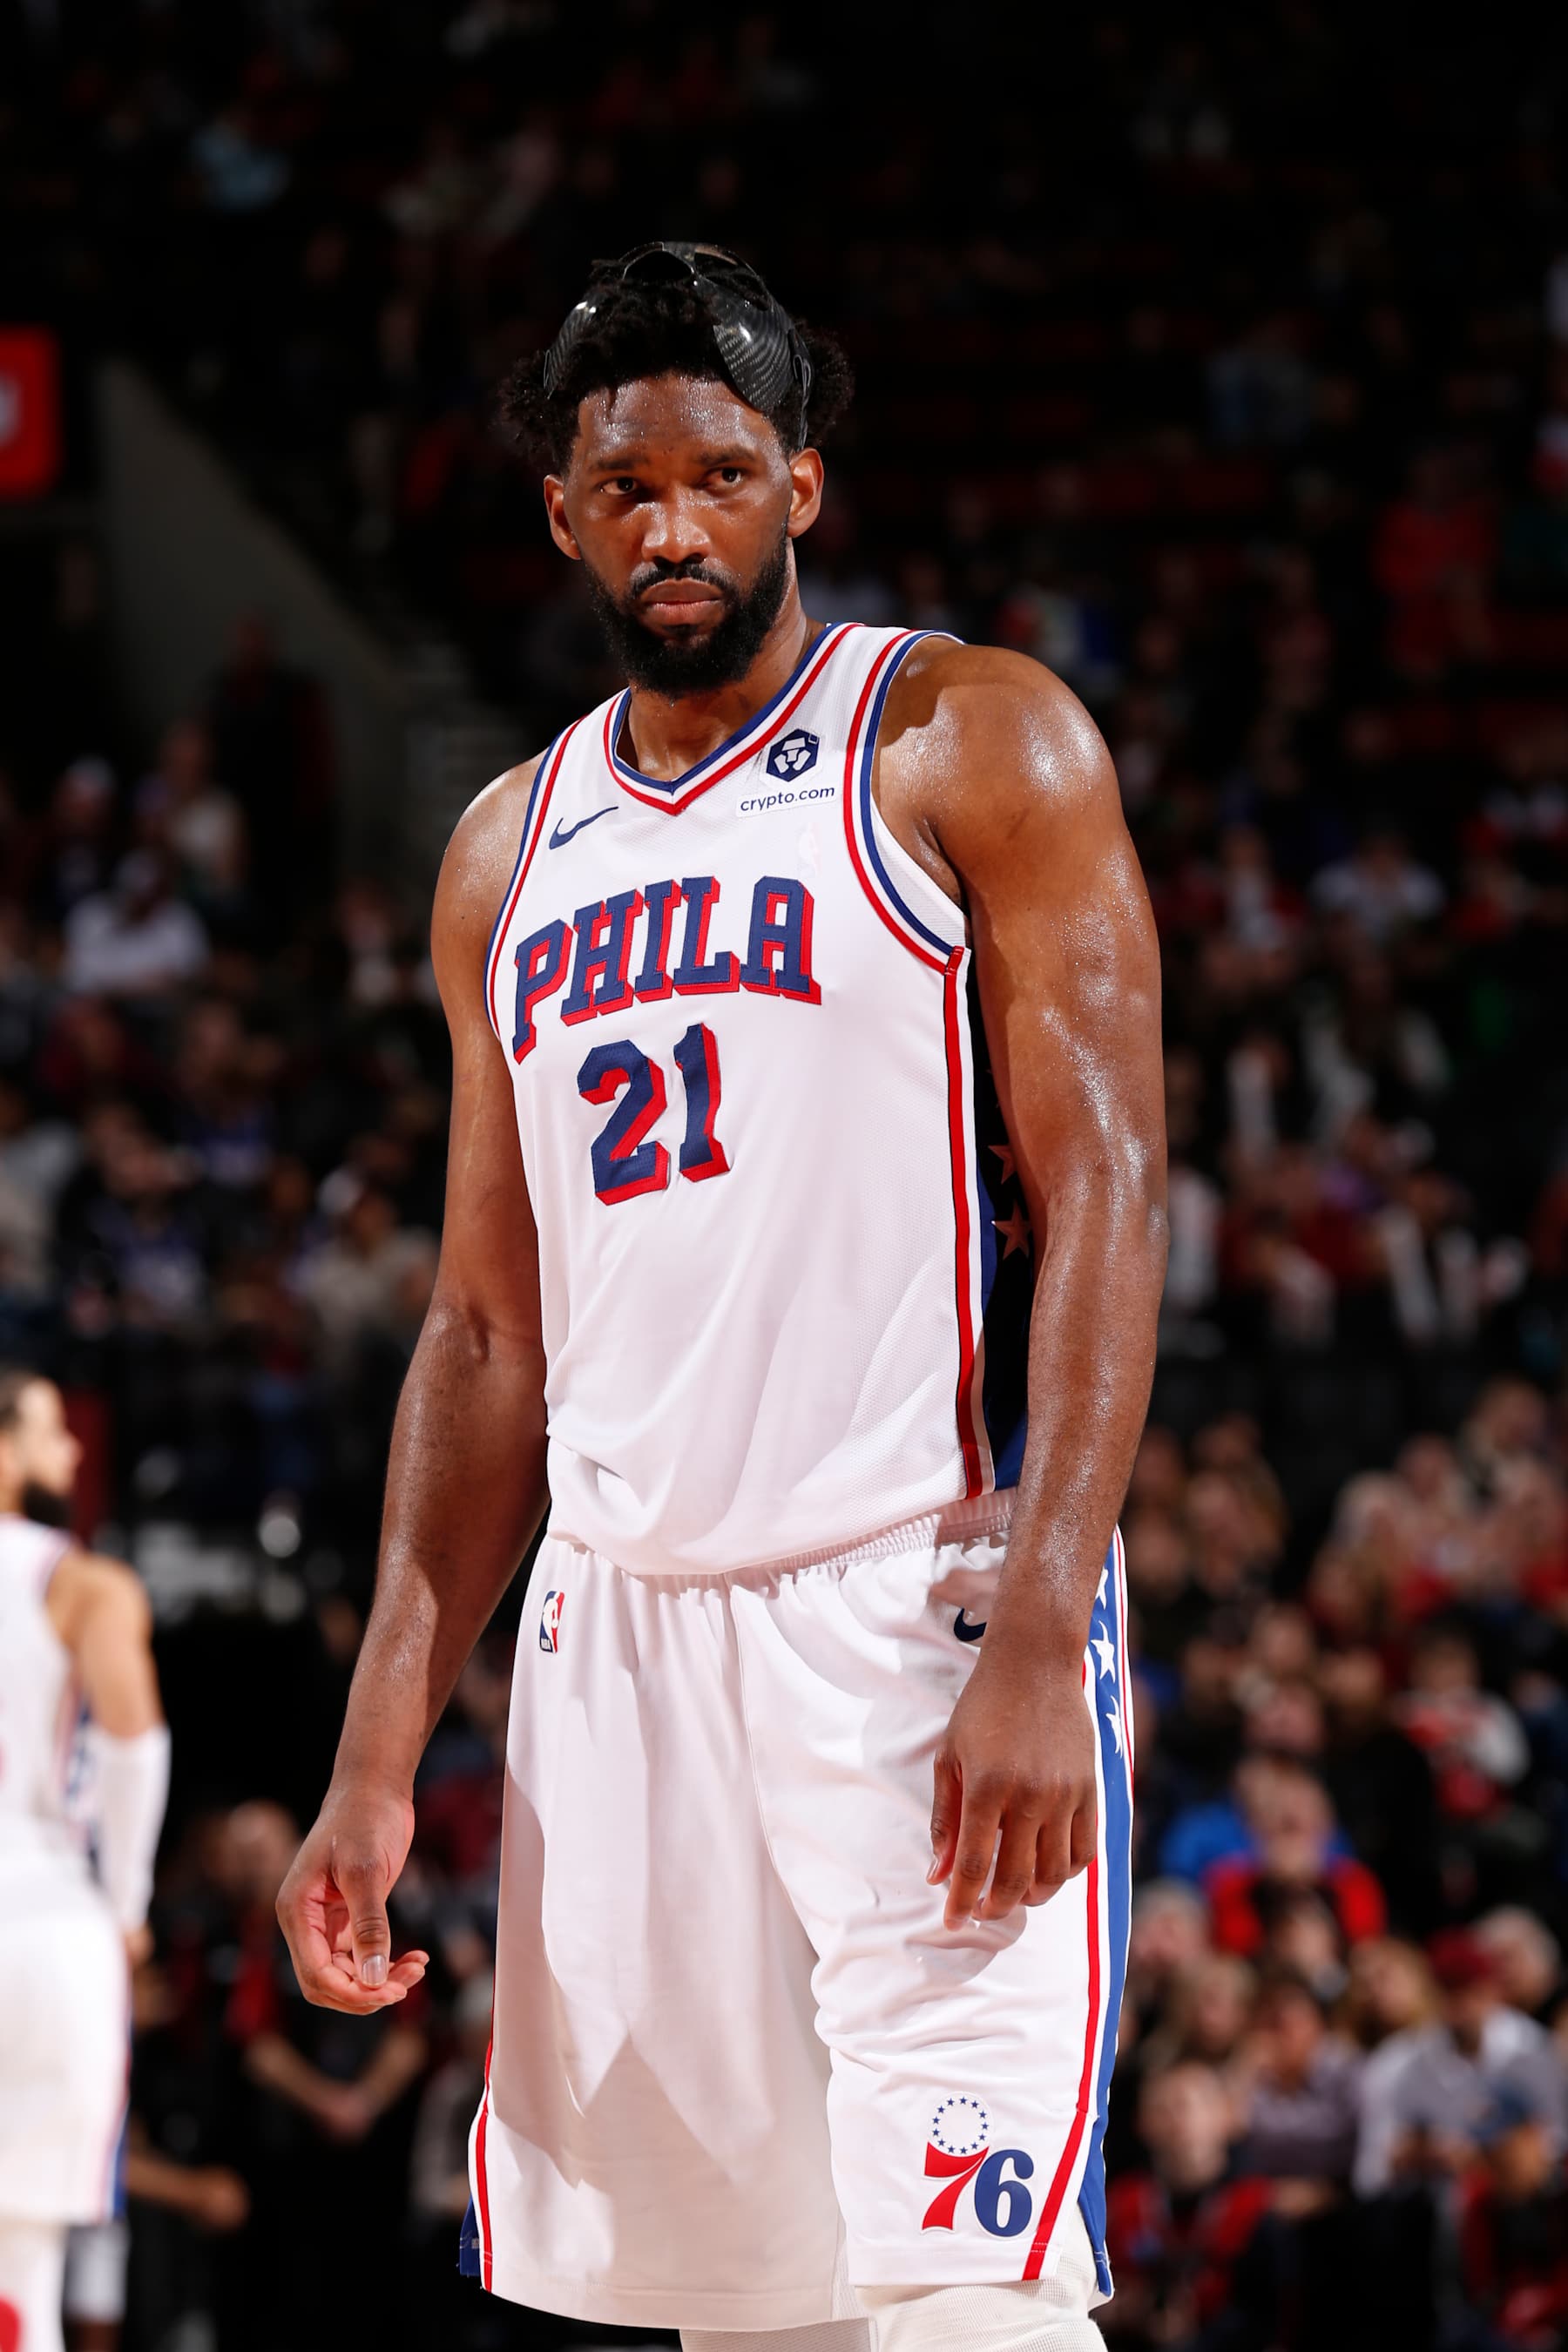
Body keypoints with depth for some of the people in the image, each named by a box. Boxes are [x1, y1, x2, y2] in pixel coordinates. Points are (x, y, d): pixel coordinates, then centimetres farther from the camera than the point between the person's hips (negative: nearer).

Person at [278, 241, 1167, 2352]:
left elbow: (1105, 1202, -8)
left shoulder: (976, 748, 0)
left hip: (919, 1605, -6)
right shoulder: (511, 854, 17)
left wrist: (1039, 1636, -19)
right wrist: (382, 1753, 10)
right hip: (615, 1629, 6)